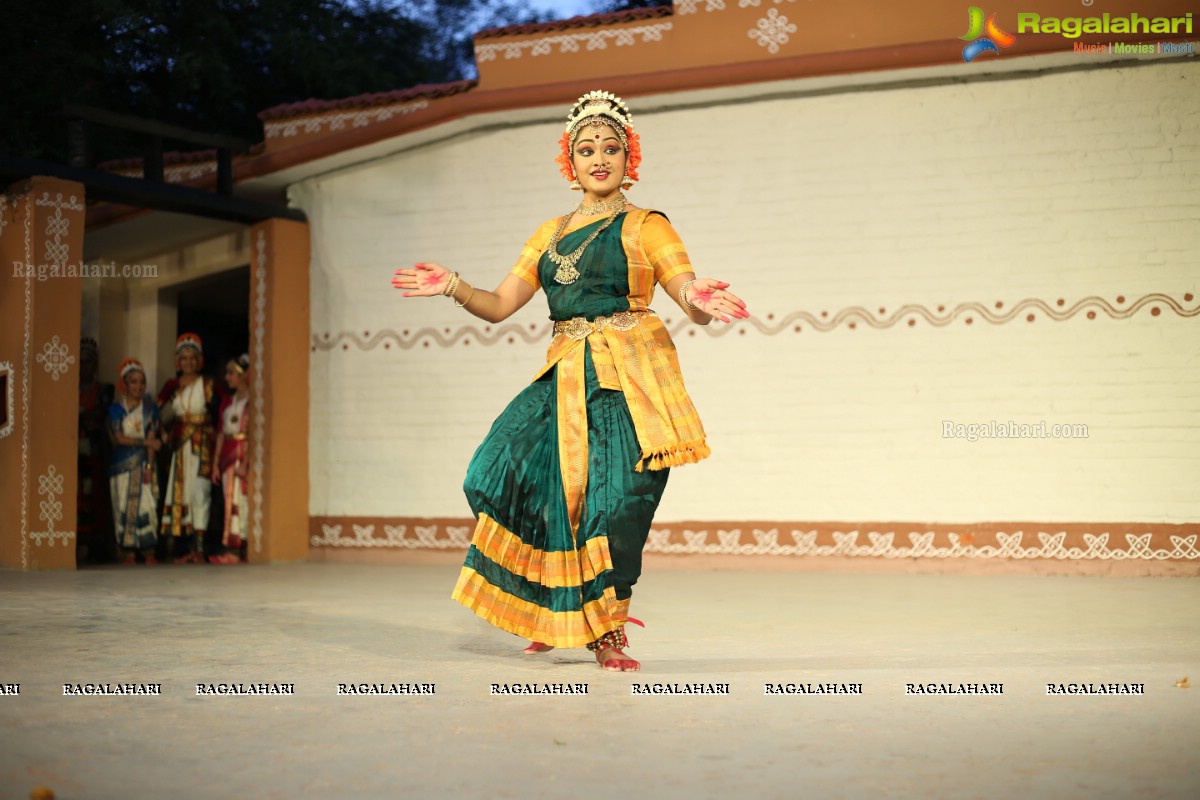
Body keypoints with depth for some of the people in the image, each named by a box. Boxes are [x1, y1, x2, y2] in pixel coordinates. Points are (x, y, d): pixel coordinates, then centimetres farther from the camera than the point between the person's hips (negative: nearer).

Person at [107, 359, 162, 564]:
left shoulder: (150, 409, 8)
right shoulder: (116, 409, 4)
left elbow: (152, 439, 0)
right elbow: (119, 438, -6)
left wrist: (149, 466, -9)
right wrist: (145, 441, -9)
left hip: (144, 464, 1)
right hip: (123, 464, -1)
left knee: (147, 506, -5)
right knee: (124, 507, -2)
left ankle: (148, 551, 0)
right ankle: (128, 552, 3)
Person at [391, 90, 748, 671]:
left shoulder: (645, 226, 4)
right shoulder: (550, 235, 19)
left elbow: (698, 308, -4)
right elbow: (498, 306, 15)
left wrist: (699, 300, -28)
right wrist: (453, 286, -3)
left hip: (628, 382, -4)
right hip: (565, 379, 4)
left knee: (616, 502, -11)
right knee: (511, 473, -11)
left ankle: (608, 630, 5)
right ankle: (551, 610, 7)